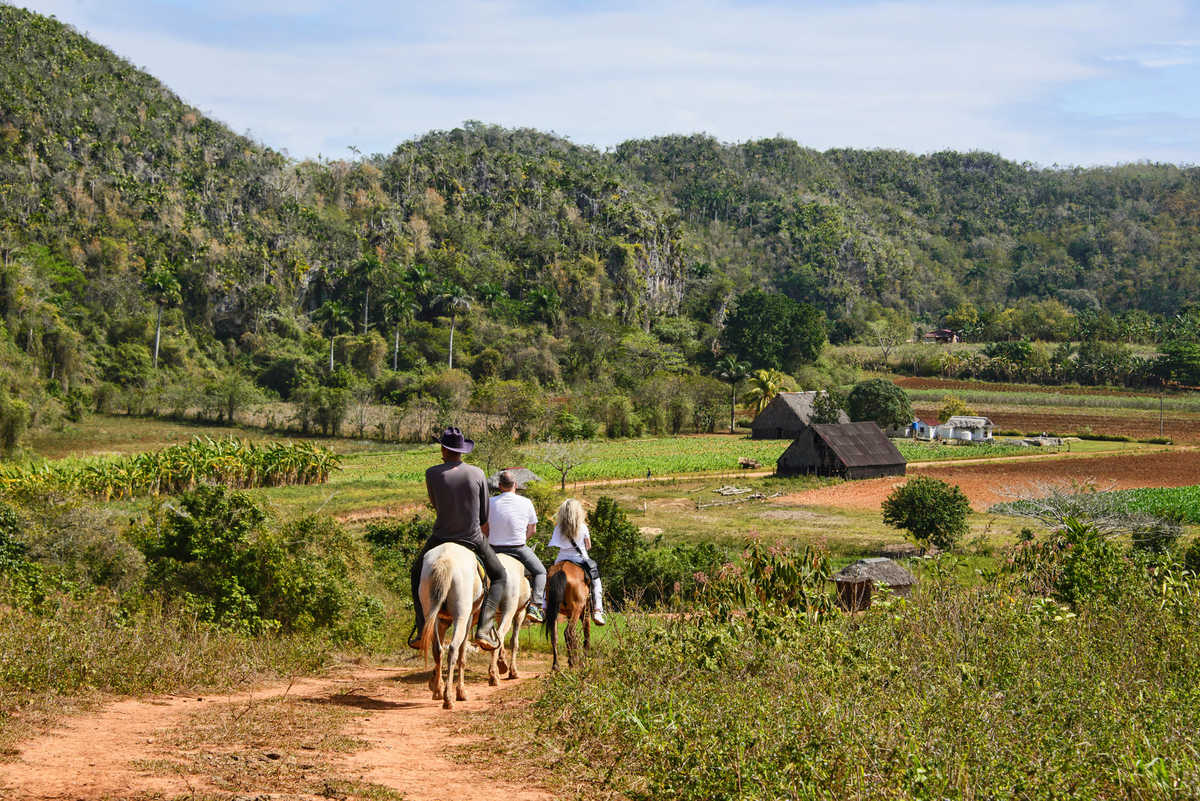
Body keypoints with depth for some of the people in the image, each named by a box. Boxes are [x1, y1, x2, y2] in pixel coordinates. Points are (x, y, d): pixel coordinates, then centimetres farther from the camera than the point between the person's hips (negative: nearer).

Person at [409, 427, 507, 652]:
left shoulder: (432, 474, -10)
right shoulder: (477, 474, -6)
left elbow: (435, 504, 7)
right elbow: (484, 515, 3)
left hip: (441, 538, 0)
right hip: (473, 538, 0)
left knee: (417, 574, 26)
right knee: (499, 577, 19)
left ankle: (421, 630, 15)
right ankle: (484, 629, -1)